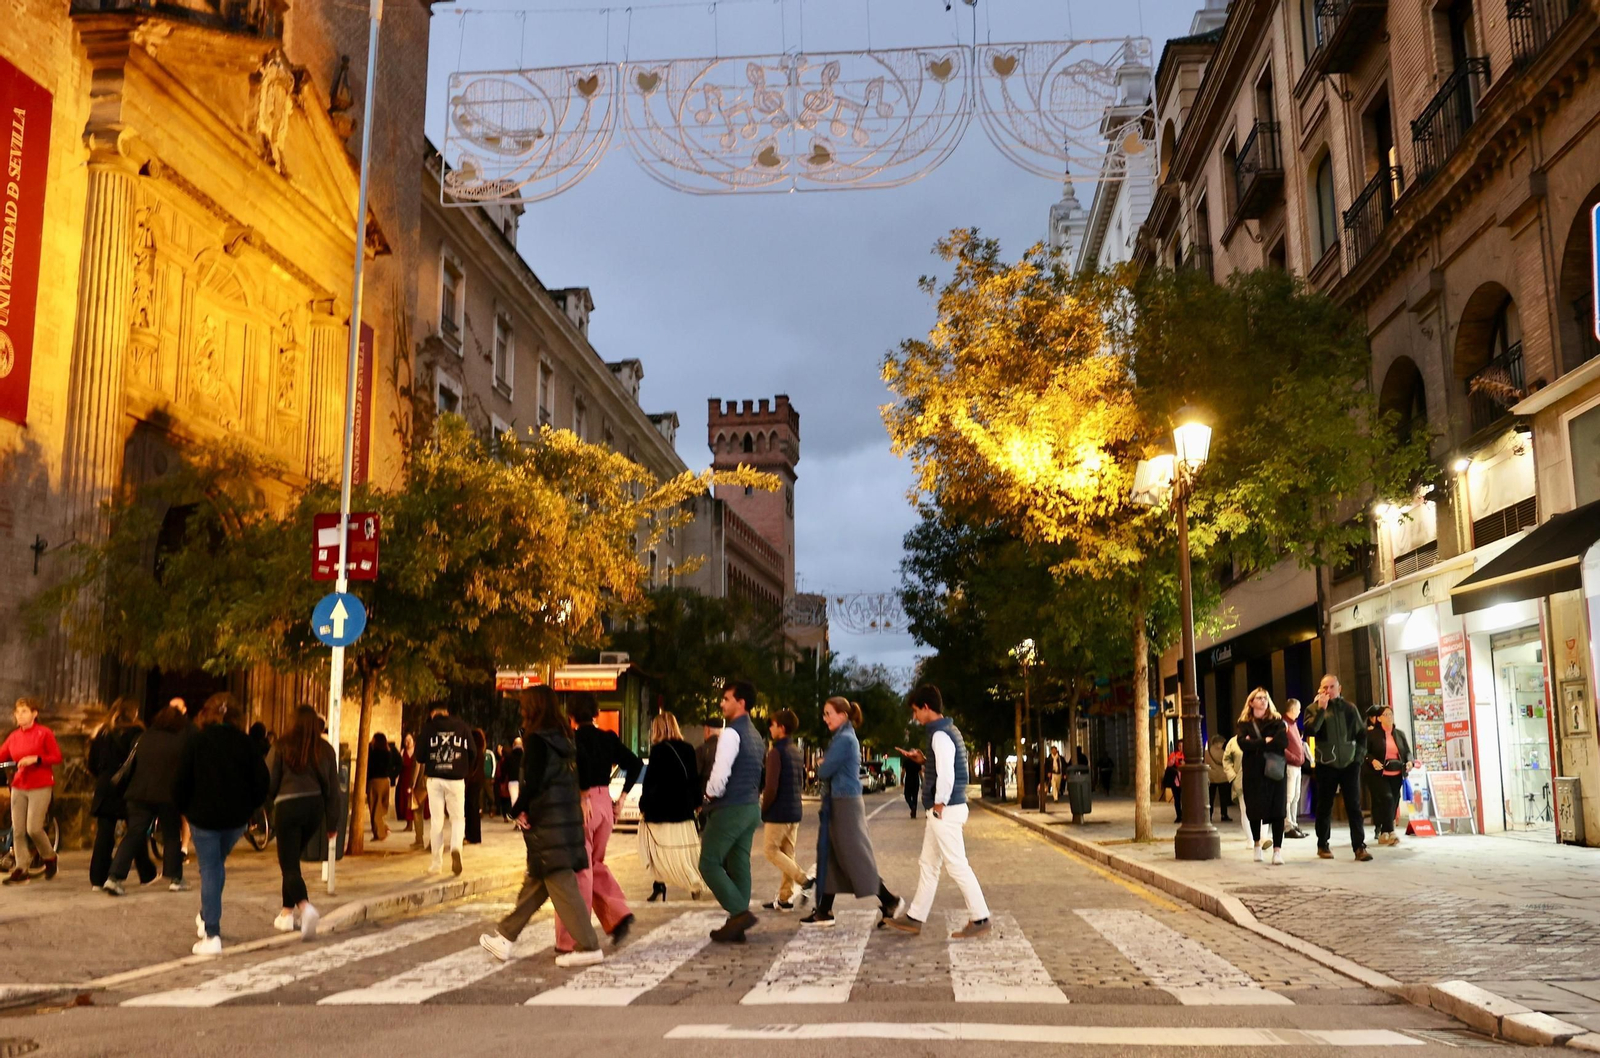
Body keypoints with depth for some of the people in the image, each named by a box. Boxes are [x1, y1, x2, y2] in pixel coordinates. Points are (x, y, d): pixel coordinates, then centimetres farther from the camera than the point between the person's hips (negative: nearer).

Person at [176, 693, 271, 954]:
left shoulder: (196, 742, -7)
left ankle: (211, 935, -4)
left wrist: (183, 808, 8)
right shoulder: (244, 742, -1)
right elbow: (262, 780, -3)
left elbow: (182, 780, -8)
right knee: (218, 864, 24)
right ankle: (207, 917, 33)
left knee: (209, 870, 2)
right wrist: (249, 807, 11)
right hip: (236, 817, 3)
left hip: (203, 815, -3)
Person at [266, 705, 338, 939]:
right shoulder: (325, 749, 6)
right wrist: (332, 823, 15)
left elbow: (268, 781, -2)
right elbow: (333, 788, 8)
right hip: (315, 806, 4)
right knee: (292, 859, 22)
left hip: (288, 806, -4)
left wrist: (273, 799, 22)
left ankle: (305, 906, -28)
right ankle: (287, 912, 26)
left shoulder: (281, 747, -3)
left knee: (289, 865, -3)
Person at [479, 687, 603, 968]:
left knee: (561, 886, -5)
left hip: (546, 825, -9)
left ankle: (588, 947, -6)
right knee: (534, 882, 15)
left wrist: (517, 811, -4)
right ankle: (504, 937, 27)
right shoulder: (563, 741, 12)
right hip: (568, 819, 9)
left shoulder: (537, 741, -13)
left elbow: (532, 783, -19)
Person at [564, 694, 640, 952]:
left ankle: (571, 939, 7)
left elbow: (581, 761, -28)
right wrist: (622, 796, 6)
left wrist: (584, 796, -21)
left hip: (584, 804, -5)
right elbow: (635, 763, 4)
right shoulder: (608, 738, 9)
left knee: (579, 869, 1)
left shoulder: (575, 737, -8)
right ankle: (618, 915, 7)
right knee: (596, 864, 22)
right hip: (605, 802, 6)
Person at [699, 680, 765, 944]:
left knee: (709, 863, -3)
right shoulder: (755, 736, 16)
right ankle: (737, 926, 11)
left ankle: (739, 912, -12)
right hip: (751, 806, 9)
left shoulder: (731, 733, -15)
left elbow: (720, 773, -22)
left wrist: (710, 793, -5)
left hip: (730, 808, -9)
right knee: (739, 865, 9)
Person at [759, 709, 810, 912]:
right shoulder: (795, 750, 12)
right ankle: (784, 898, 12)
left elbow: (771, 786, -19)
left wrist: (763, 810, -7)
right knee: (787, 853, 10)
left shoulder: (776, 752, -14)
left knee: (770, 850, 1)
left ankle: (803, 880, -10)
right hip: (795, 811, 8)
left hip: (778, 811, -8)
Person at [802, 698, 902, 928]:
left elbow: (824, 771, -17)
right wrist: (825, 766, 0)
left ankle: (890, 901, 5)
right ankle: (824, 911, 12)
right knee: (830, 858, 9)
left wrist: (821, 766, 4)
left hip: (845, 805, -10)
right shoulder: (845, 737, 16)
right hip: (837, 804, 10)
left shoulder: (844, 739, -16)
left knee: (855, 857, -4)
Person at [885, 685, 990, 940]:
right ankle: (915, 918, 21)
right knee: (928, 864, 14)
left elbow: (946, 774, -24)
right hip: (942, 811, 11)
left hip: (945, 811, -11)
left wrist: (939, 803, -15)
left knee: (956, 866, -5)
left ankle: (979, 919, 2)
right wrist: (925, 760, 12)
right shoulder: (948, 731, 14)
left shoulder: (940, 735, -17)